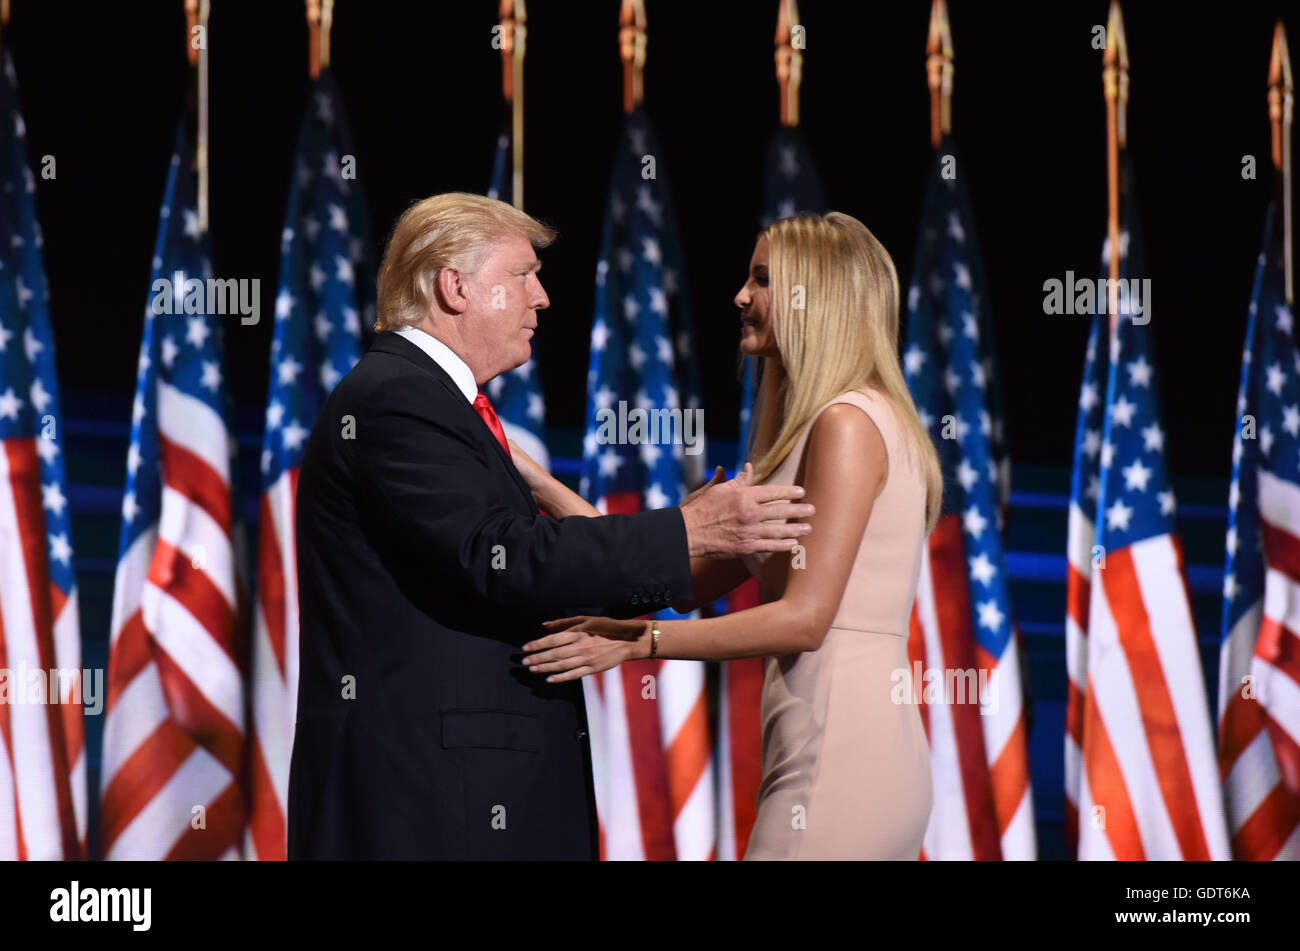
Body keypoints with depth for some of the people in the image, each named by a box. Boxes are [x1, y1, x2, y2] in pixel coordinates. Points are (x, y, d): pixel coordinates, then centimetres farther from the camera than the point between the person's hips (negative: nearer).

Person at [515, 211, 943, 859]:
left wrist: (635, 640, -18)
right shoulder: (812, 428, 21)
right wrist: (542, 488, 15)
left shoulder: (847, 424, -10)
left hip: (839, 751, -9)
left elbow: (805, 617, -17)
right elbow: (690, 579, 16)